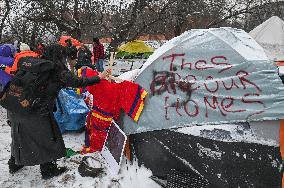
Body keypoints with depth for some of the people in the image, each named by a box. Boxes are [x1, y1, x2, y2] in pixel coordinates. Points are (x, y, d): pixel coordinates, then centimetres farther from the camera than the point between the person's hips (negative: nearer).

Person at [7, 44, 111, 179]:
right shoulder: (59, 72, -12)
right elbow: (79, 82, -12)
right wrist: (99, 77, -3)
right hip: (38, 113, -7)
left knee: (20, 138, 26)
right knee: (47, 139, 12)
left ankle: (14, 164, 46)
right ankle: (48, 171, 27)